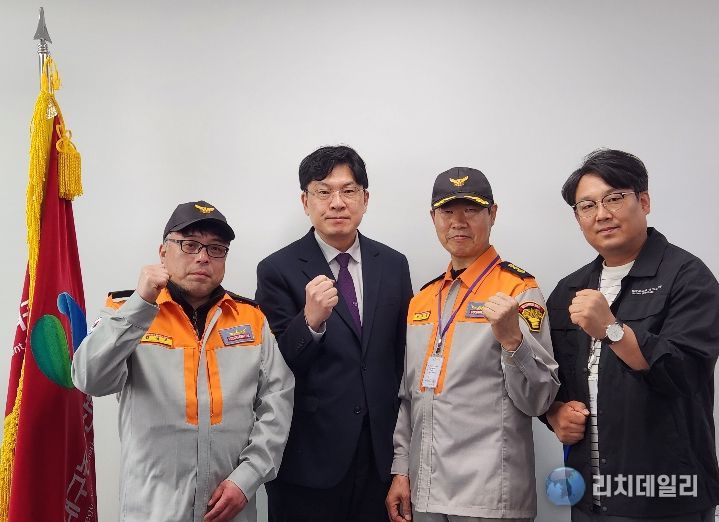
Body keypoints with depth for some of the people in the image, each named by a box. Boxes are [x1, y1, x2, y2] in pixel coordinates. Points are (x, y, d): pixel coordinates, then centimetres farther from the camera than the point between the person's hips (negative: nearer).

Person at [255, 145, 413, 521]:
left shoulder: (393, 265, 5)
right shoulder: (278, 270, -7)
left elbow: (403, 357, 12)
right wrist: (311, 321, -27)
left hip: (381, 456, 4)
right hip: (309, 460, -3)